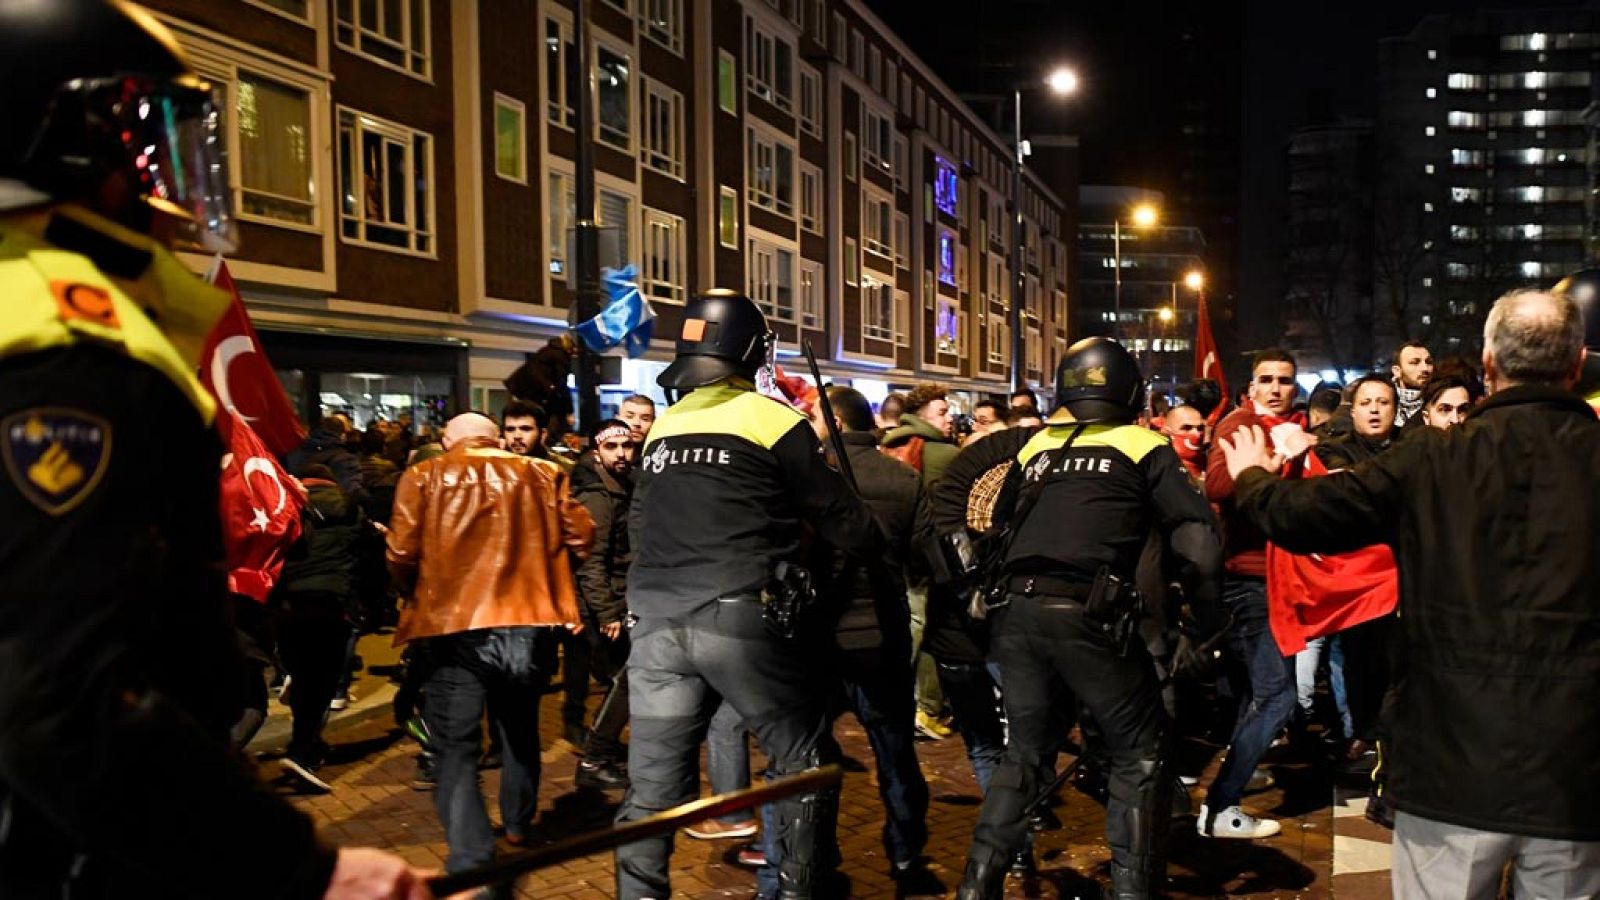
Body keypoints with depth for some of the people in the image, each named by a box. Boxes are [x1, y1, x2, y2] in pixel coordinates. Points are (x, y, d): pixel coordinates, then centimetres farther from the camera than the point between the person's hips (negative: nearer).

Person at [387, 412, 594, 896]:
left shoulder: (423, 476, 5)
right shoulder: (543, 474, 10)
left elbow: (402, 553, -3)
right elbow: (581, 535, 5)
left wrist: (418, 595, 17)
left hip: (455, 625, -3)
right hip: (531, 623, 3)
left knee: (456, 748, 2)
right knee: (521, 729, 25)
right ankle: (518, 827, 42)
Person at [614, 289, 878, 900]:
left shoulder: (661, 428, 15)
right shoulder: (772, 420, -3)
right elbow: (842, 518, 1)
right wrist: (872, 544, 21)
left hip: (655, 622, 6)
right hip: (740, 621, -5)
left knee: (653, 786, 10)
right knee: (803, 760, 10)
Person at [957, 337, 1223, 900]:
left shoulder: (1035, 448, 19)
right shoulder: (1145, 447, 7)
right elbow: (1197, 544, -2)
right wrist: (1206, 627, 4)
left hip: (1015, 612, 5)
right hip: (1088, 616, -5)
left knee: (1024, 752, 20)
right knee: (1140, 757, 12)